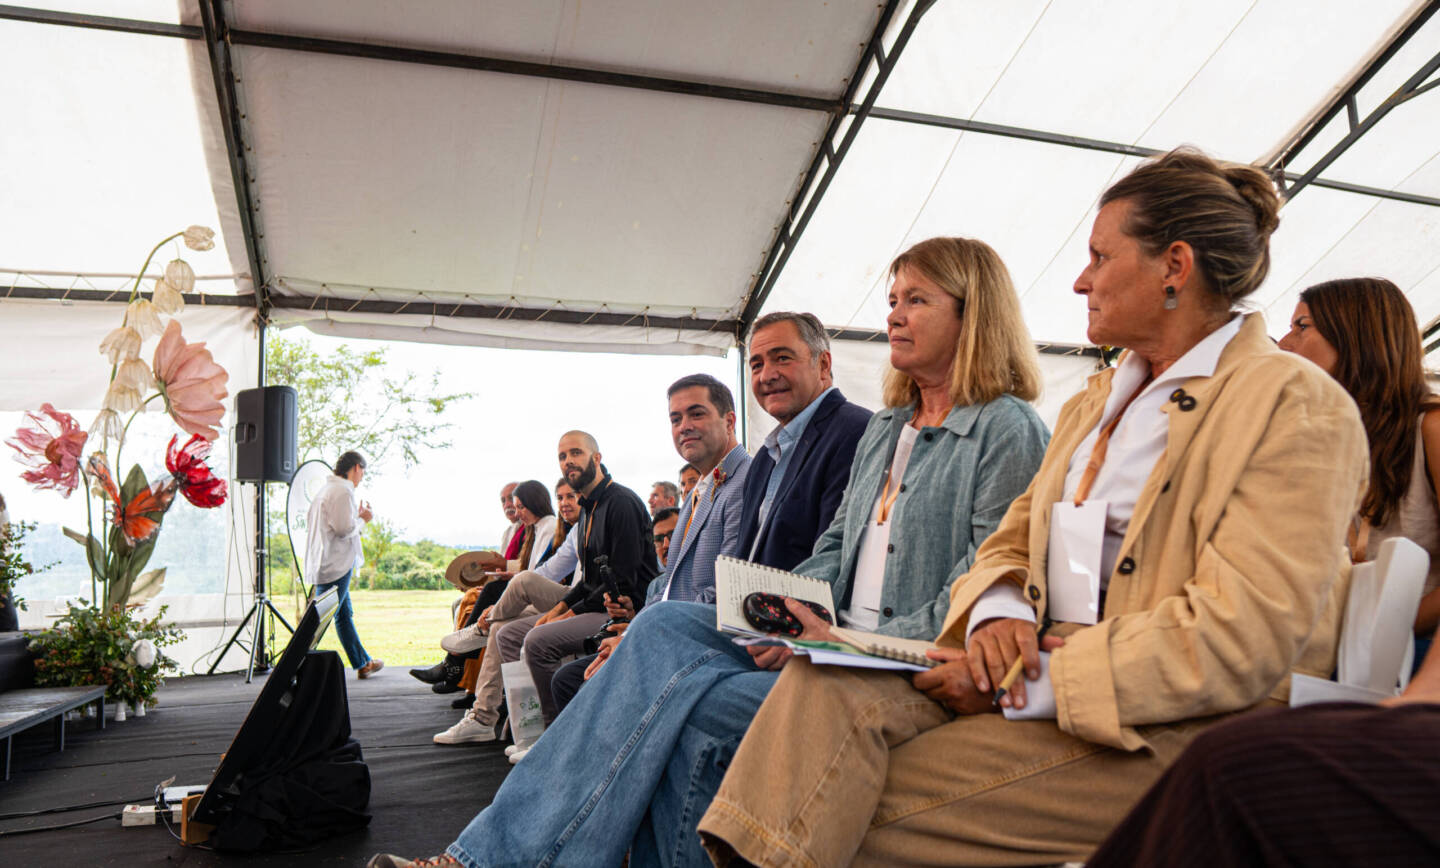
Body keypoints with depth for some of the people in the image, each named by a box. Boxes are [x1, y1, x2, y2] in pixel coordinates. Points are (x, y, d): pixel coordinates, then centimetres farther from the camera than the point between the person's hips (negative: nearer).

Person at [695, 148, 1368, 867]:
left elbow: (1240, 641, -17)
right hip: (1042, 675, 7)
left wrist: (1039, 680, -20)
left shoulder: (1300, 408, -7)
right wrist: (997, 615, -8)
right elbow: (1013, 541, 15)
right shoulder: (1095, 400, 19)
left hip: (1177, 727, -6)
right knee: (828, 686, -21)